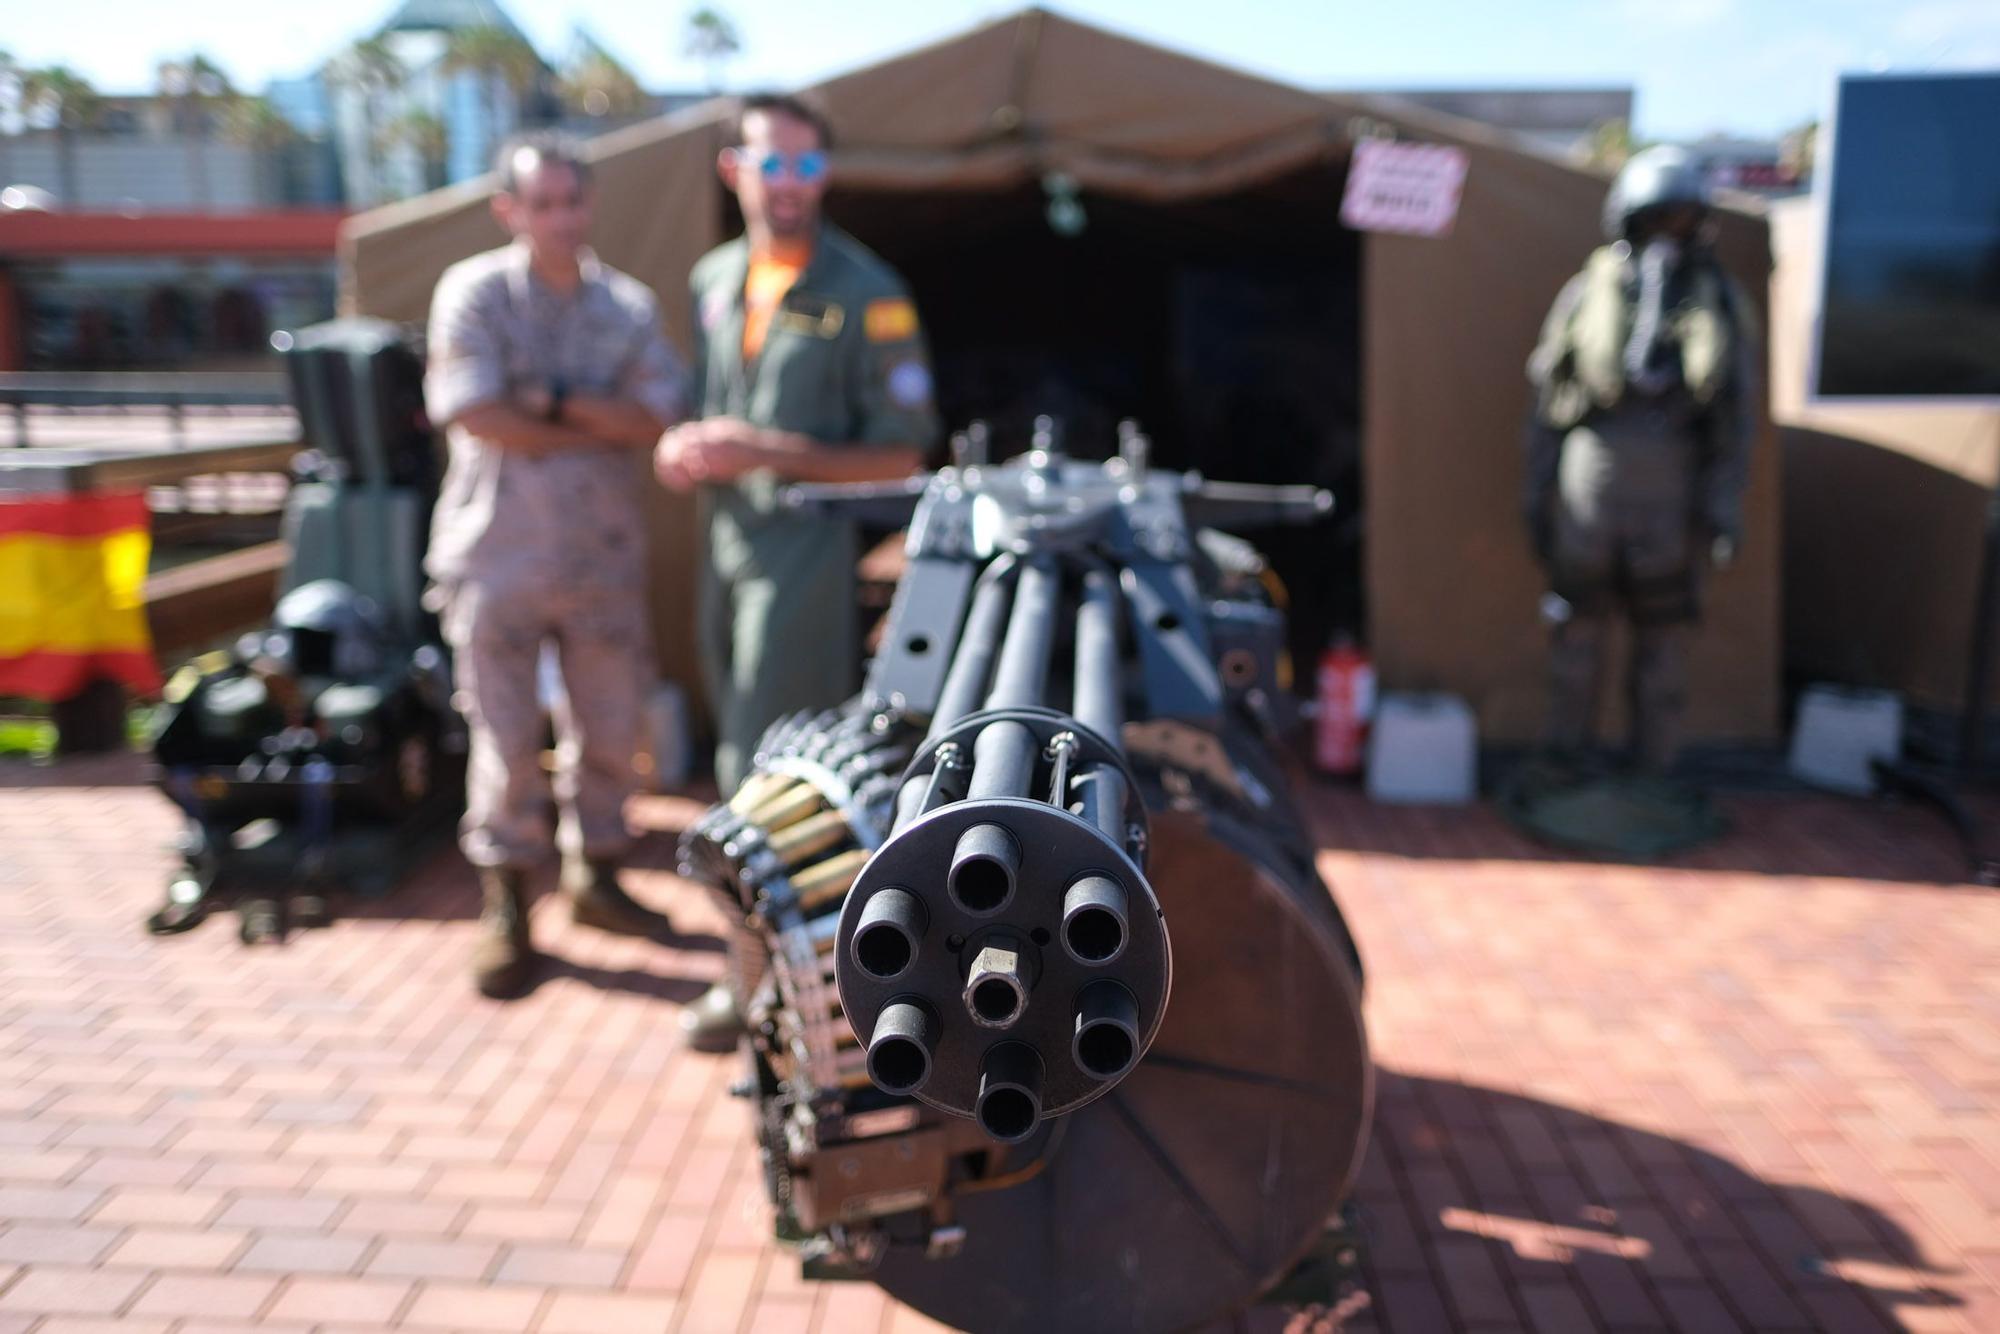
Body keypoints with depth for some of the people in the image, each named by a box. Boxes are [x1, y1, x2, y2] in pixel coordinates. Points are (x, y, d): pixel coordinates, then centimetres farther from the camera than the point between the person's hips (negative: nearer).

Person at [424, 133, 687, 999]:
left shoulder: (628, 305, 8)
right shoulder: (473, 292, -2)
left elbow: (656, 420, -5)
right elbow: (475, 416, -14)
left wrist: (559, 401, -16)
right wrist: (599, 432, -9)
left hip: (606, 555, 4)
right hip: (499, 553, -3)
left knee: (609, 730, 11)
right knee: (507, 738, 1)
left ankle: (596, 878, 30)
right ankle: (505, 910, 15)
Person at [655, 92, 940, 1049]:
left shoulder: (866, 295, -9)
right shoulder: (712, 281, 10)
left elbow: (902, 453, -11)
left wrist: (769, 456, -20)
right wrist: (685, 448, -2)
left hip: (810, 546, -7)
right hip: (724, 539, 7)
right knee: (741, 753, 15)